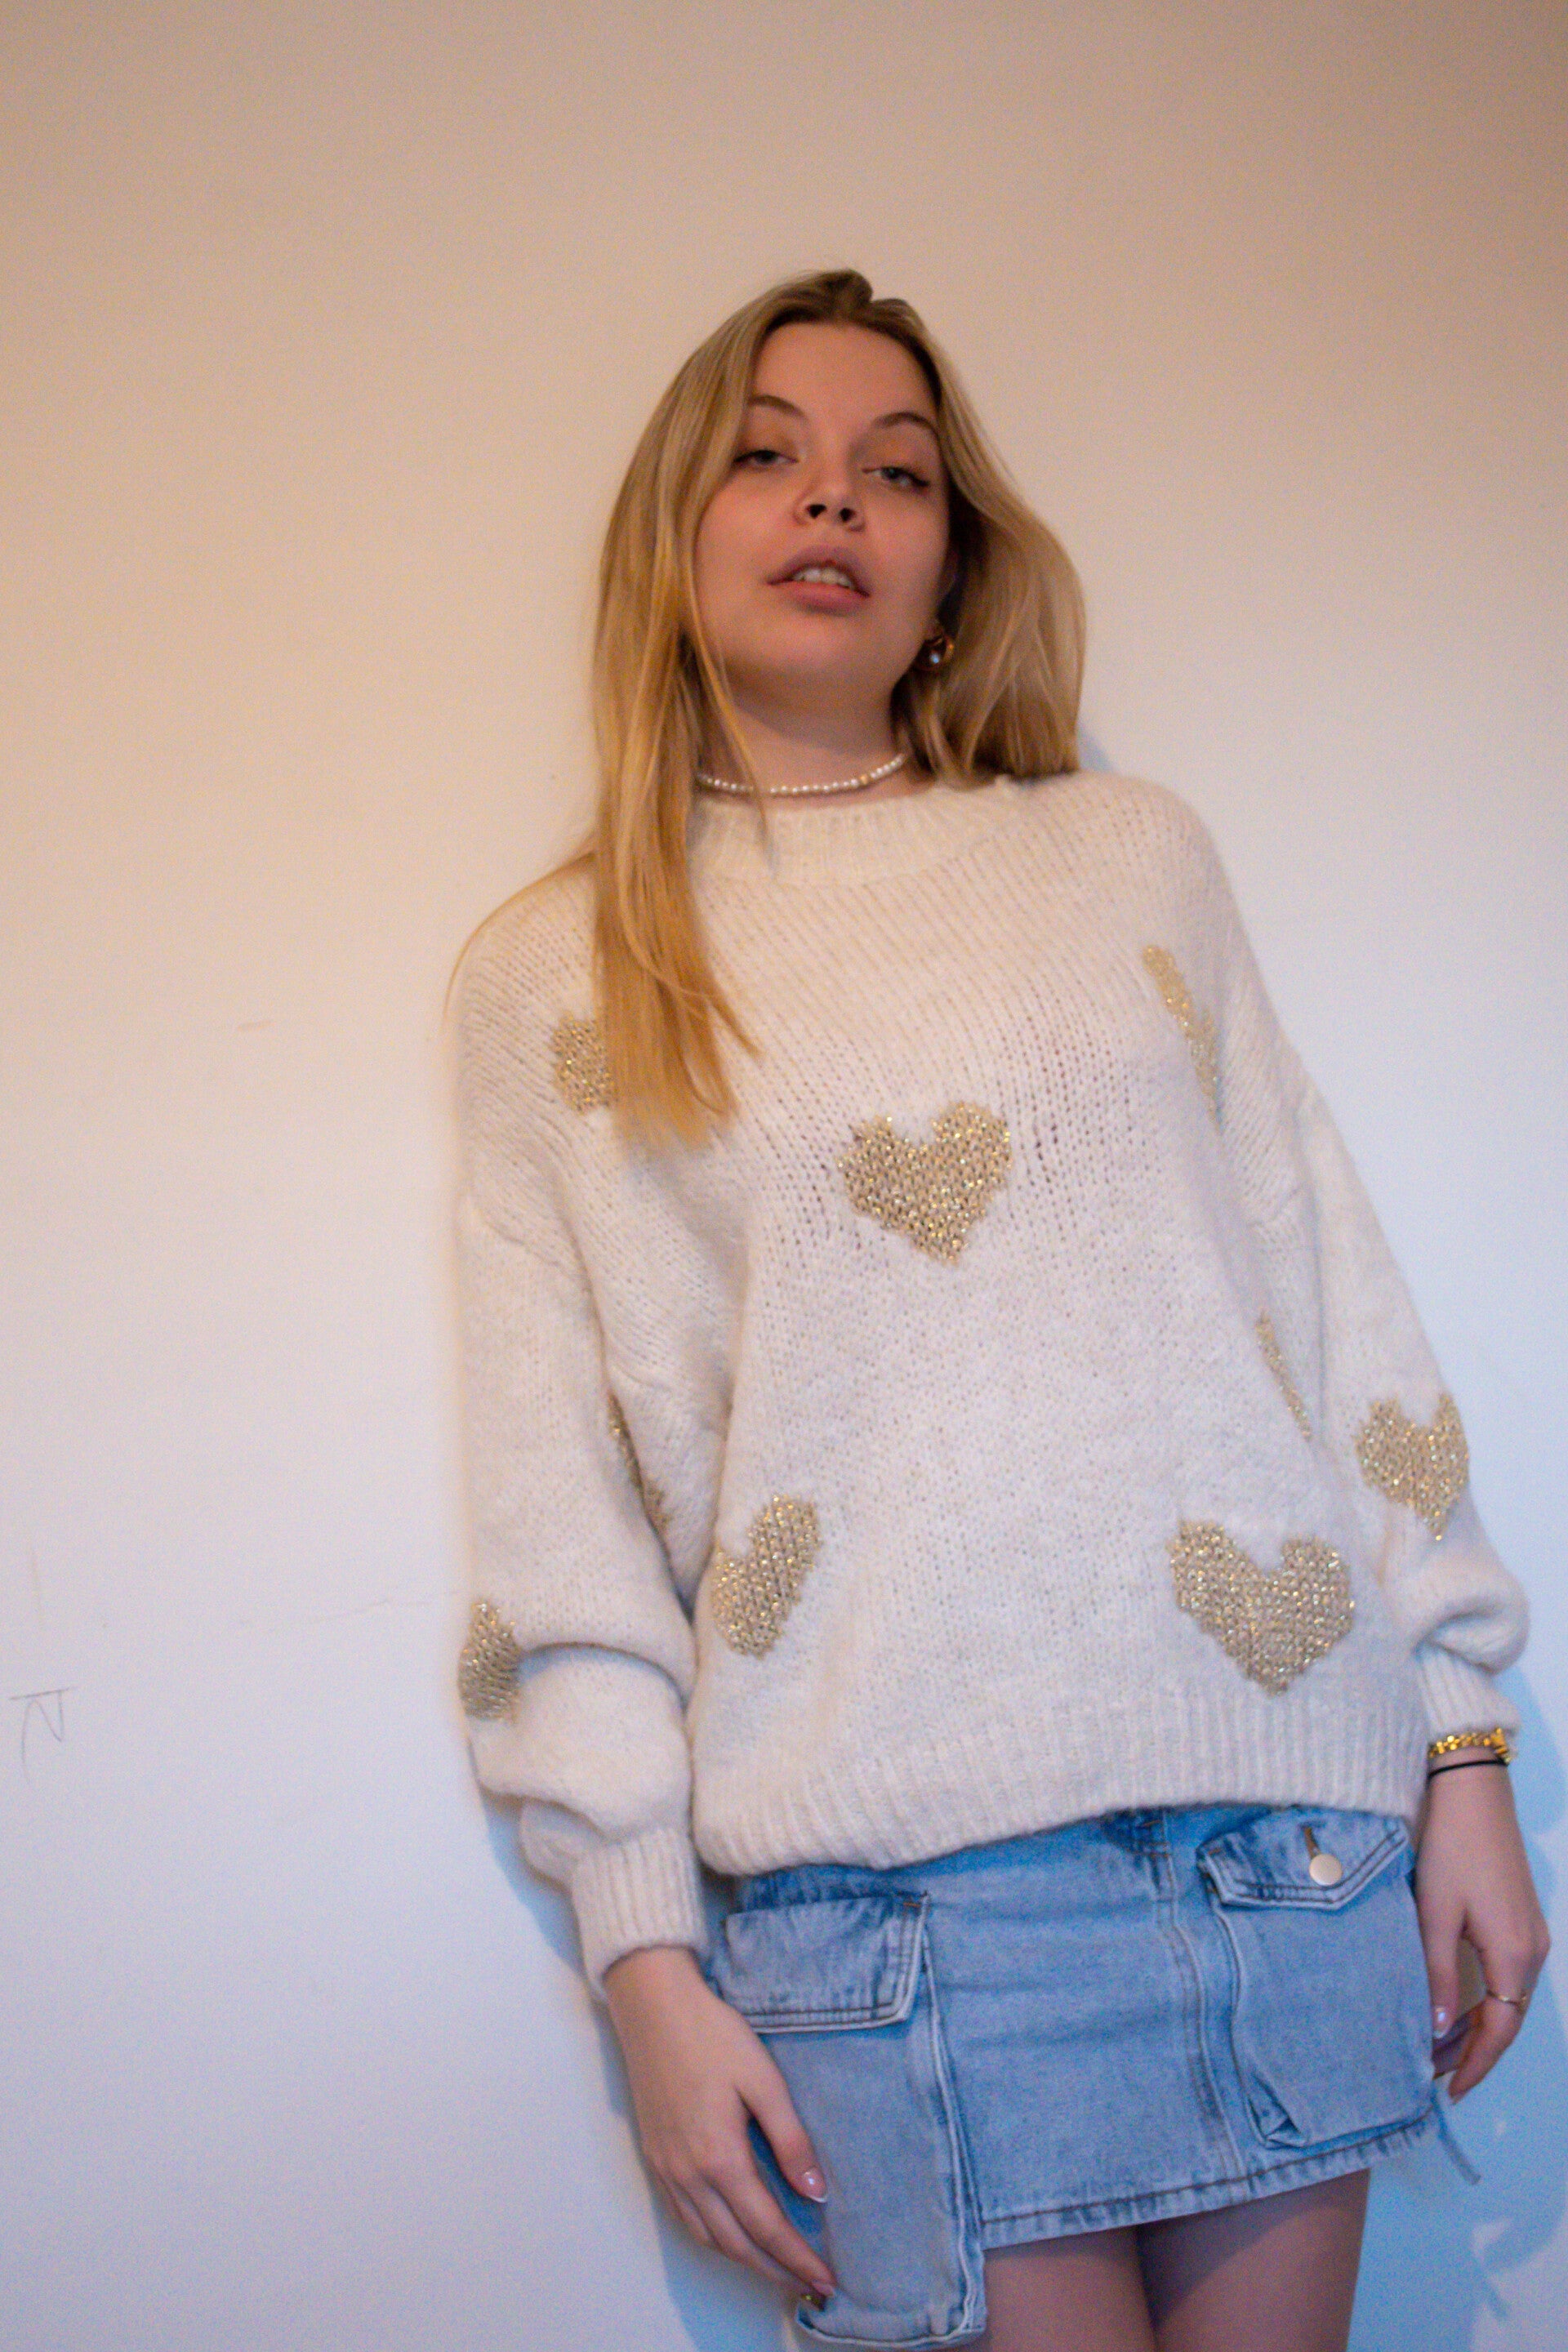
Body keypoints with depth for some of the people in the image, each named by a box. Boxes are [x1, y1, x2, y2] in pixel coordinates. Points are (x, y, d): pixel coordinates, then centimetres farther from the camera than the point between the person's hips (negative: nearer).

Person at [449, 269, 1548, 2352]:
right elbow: (554, 1497, 2)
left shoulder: (1135, 853, 12)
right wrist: (646, 1959, -2)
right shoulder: (548, 978, 6)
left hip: (1290, 1810, 3)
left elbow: (1336, 1292, 9)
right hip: (894, 1883, -2)